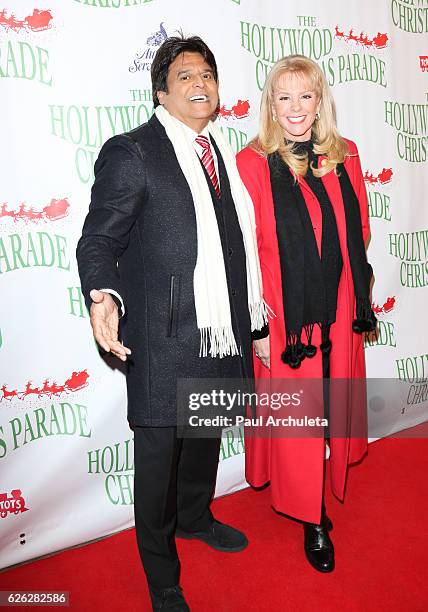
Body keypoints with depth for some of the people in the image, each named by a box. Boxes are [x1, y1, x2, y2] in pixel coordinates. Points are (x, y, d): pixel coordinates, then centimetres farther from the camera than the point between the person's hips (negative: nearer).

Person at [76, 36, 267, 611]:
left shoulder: (224, 151, 12)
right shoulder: (128, 152, -8)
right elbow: (99, 240, -11)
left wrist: (251, 306, 18)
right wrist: (104, 295, -30)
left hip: (223, 337, 7)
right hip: (165, 341, -6)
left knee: (207, 436, 23)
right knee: (159, 456, 8)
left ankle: (195, 516, 52)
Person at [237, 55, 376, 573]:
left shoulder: (344, 156, 5)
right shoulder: (252, 163, -9)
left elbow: (358, 233, 10)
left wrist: (358, 303, 3)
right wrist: (257, 324, -13)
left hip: (338, 314, 5)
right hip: (284, 318, -4)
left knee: (332, 406, 17)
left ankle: (319, 493, 43)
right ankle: (311, 519, 30)